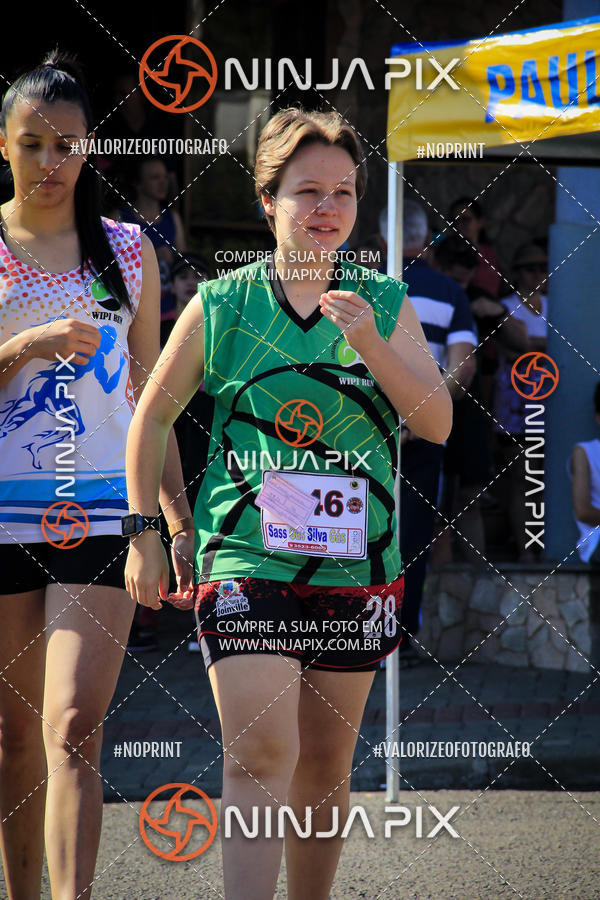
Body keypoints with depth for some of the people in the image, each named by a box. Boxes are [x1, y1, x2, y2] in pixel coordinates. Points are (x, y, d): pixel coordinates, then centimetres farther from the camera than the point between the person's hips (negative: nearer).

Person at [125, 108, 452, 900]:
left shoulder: (387, 305, 5)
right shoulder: (219, 306, 0)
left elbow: (438, 424, -1)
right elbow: (152, 418, 10)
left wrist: (372, 347, -15)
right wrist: (145, 534, 7)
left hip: (355, 566, 3)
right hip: (246, 561, -3)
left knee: (325, 765, 11)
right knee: (259, 754, -16)